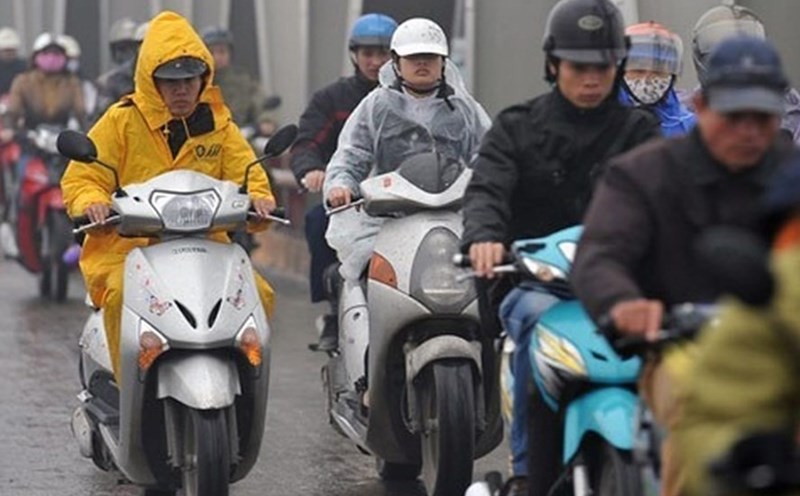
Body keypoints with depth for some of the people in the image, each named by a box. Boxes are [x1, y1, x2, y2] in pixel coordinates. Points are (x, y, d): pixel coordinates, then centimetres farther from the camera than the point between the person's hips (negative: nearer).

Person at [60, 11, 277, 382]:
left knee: (258, 293, -18)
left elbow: (247, 177, 10)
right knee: (123, 294, -35)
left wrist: (258, 200, -15)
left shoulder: (218, 126, 14)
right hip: (129, 245, -3)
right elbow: (81, 178, 1)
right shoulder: (122, 121, 4)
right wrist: (91, 203, -23)